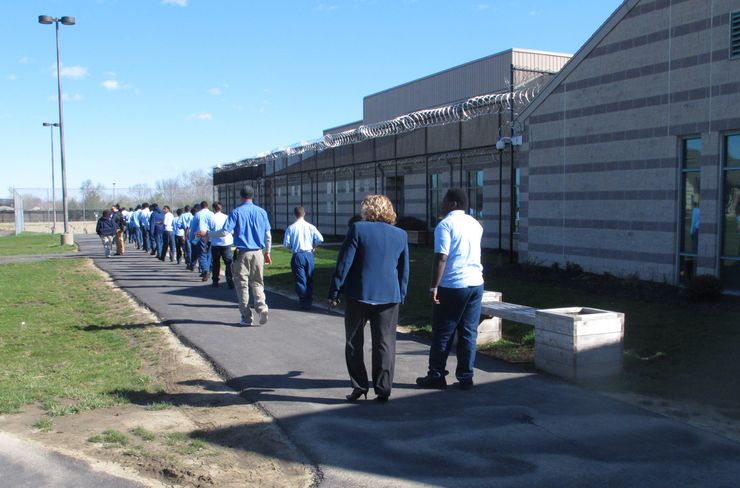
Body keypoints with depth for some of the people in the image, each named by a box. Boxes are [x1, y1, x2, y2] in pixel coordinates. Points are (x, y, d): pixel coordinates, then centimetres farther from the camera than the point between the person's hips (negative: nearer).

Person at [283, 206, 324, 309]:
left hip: (297, 256, -2)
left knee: (300, 280, 6)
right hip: (309, 254, 2)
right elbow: (320, 239, -9)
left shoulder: (291, 228, -6)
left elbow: (286, 244, -7)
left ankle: (304, 302, 9)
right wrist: (313, 246, 9)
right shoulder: (310, 227, -2)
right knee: (309, 279, 14)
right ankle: (309, 301, 18)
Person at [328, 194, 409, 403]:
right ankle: (383, 390, 9)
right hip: (389, 297, 3)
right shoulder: (400, 235, 5)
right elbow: (404, 270, 11)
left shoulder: (358, 229, -7)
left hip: (358, 295, -3)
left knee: (354, 342, 12)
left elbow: (344, 263, -8)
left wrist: (334, 292, -2)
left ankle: (359, 386, 13)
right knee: (385, 343, 8)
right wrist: (401, 296, 20)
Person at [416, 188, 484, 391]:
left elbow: (441, 258, -17)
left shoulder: (445, 225, -10)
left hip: (452, 286, -6)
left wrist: (434, 286, -16)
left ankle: (436, 376, 12)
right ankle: (466, 378, 12)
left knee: (442, 334, 4)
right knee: (469, 333, 9)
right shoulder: (476, 224, 11)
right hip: (476, 283, 6)